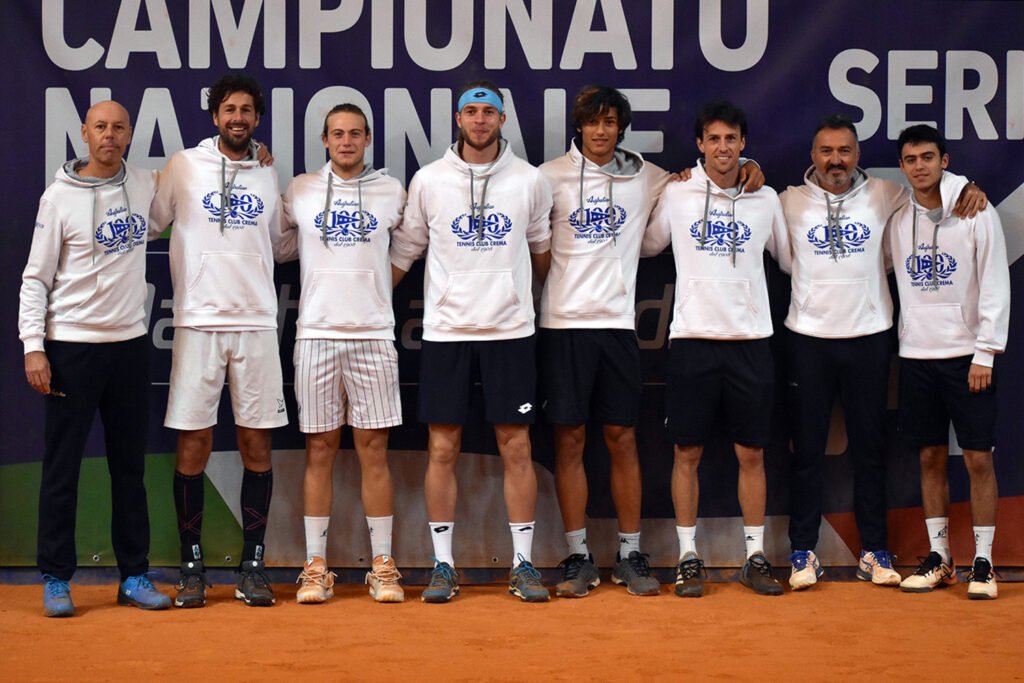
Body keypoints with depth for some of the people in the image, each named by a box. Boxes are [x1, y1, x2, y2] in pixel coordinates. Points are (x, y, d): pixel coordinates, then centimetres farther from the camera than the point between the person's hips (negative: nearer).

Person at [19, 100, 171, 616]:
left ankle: (134, 576, 17)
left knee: (130, 466, 9)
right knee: (62, 467, 1)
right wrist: (33, 346, -13)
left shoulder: (146, 187, 5)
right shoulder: (59, 197, -6)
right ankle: (56, 580, 9)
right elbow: (36, 278, -5)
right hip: (72, 346, -4)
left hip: (130, 343, 4)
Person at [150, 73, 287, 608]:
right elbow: (150, 224, 6)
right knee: (193, 445, -1)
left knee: (257, 446, 2)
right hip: (198, 322, -2)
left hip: (256, 323, 3)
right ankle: (192, 567, 8)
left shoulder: (267, 177, 12)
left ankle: (253, 565, 10)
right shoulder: (185, 167, 3)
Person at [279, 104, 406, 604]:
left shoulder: (391, 191, 6)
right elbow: (280, 248, 15)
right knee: (319, 451, 3)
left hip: (373, 335, 0)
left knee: (374, 450, 2)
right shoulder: (299, 191, 5)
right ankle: (315, 567, 9)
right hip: (316, 333, 0)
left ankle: (382, 566, 8)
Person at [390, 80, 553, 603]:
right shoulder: (428, 181, 3)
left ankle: (523, 563, 9)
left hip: (511, 329, 0)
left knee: (516, 447, 1)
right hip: (444, 330, 0)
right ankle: (443, 565, 8)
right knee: (442, 448, 1)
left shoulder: (530, 181, 3)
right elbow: (403, 252, 10)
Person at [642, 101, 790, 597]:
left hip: (751, 338, 1)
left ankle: (756, 557, 13)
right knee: (687, 453, 2)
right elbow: (647, 245, 16)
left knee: (752, 454, 5)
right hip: (693, 337, -1)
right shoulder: (676, 195, 3)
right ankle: (688, 557, 10)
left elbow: (789, 257, 19)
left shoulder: (766, 199, 7)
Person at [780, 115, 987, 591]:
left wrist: (969, 189, -4)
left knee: (870, 450, 8)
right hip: (808, 340, -1)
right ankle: (803, 552, 13)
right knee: (807, 450, 5)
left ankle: (874, 552, 17)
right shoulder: (791, 202, 0)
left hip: (868, 338, 1)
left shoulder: (885, 196, 2)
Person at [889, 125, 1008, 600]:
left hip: (966, 355, -4)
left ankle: (983, 561, 4)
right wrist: (905, 340, 3)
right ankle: (939, 558, 14)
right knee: (930, 457, 7)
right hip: (916, 355, 4)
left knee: (978, 457, -2)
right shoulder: (899, 220, 6)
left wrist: (985, 352, -12)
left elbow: (996, 286, -7)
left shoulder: (976, 213, -5)